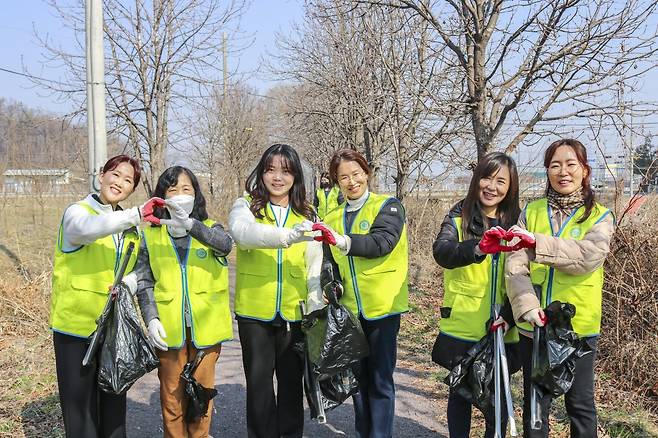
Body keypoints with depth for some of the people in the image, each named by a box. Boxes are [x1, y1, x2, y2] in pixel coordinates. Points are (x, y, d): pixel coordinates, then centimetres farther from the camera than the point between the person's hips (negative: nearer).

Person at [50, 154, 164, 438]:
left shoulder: (129, 226, 12)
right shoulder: (77, 212, -7)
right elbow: (88, 228, -33)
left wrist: (126, 284, -17)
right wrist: (137, 214, -43)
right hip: (77, 325, -5)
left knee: (114, 402, 15)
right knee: (80, 403, 3)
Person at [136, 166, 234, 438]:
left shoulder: (208, 228, 3)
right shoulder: (151, 235, 5)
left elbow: (225, 244, -22)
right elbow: (144, 281, 4)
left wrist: (190, 225, -37)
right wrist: (152, 318, -10)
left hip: (205, 326, 0)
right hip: (168, 329, 0)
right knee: (172, 394, 8)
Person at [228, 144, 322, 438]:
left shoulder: (307, 214, 8)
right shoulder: (245, 206, -1)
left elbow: (315, 265, 3)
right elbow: (242, 232, -25)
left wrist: (316, 307, -10)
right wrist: (287, 236, -41)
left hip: (294, 313, 2)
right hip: (254, 312, -2)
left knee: (292, 381, 12)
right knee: (259, 382, 6)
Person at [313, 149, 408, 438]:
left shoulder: (388, 207, -4)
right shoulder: (333, 219, 12)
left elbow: (382, 242, -22)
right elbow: (331, 263, 15)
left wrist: (343, 241, -36)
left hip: (382, 307, -5)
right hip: (349, 310, 5)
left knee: (380, 380, -1)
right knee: (358, 378, 14)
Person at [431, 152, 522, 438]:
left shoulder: (516, 223, 3)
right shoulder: (458, 218, -4)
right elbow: (442, 251, -25)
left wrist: (508, 316, -15)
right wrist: (478, 248, -44)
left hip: (500, 330, 1)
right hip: (462, 328, -1)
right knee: (460, 392, 11)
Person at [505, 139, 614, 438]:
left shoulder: (599, 217, -1)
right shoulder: (531, 212, 3)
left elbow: (588, 257, -23)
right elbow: (515, 266, -8)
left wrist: (536, 243, -34)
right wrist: (527, 305, -24)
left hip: (578, 325, -2)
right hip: (533, 325, 2)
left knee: (579, 402, 11)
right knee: (535, 402, 14)